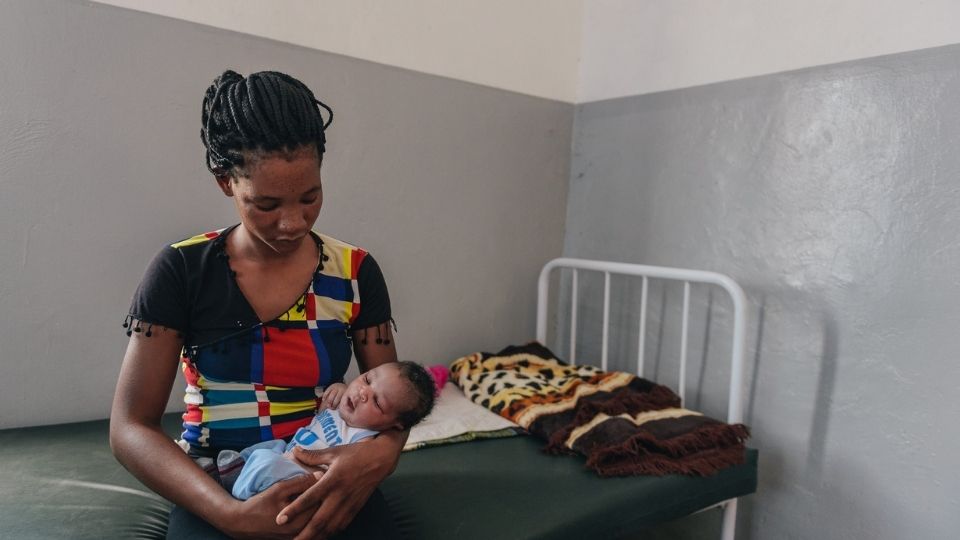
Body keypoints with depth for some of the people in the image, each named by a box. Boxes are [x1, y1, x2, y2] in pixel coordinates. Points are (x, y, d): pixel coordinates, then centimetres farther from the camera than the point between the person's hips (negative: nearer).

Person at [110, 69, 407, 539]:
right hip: (214, 492, -1)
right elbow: (130, 427, -8)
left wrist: (381, 453, -22)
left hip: (328, 483, 2)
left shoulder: (355, 272, -2)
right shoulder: (181, 270, -6)